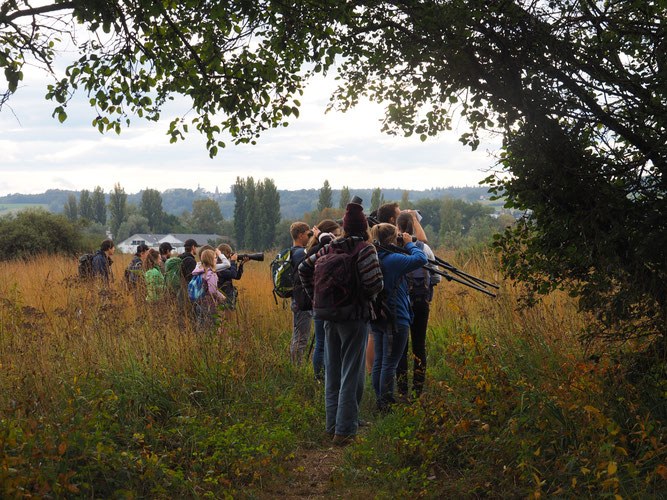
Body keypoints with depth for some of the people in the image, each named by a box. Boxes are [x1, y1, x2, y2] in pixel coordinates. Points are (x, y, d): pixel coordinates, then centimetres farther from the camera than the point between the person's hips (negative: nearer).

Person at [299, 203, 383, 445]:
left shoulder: (329, 248, 6)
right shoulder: (365, 249, -11)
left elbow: (304, 268, 11)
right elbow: (374, 284, -19)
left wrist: (315, 296, 16)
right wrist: (367, 296, 3)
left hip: (329, 317, 6)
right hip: (354, 317, -6)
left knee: (332, 371, 15)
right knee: (352, 375, -1)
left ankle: (333, 424, 23)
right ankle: (345, 430, 0)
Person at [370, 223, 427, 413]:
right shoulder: (393, 259, -18)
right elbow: (421, 259, -23)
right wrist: (409, 244, -6)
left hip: (376, 318, 8)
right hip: (395, 319, -8)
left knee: (379, 361, 13)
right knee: (390, 363, -2)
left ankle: (380, 401, 21)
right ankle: (387, 404, 1)